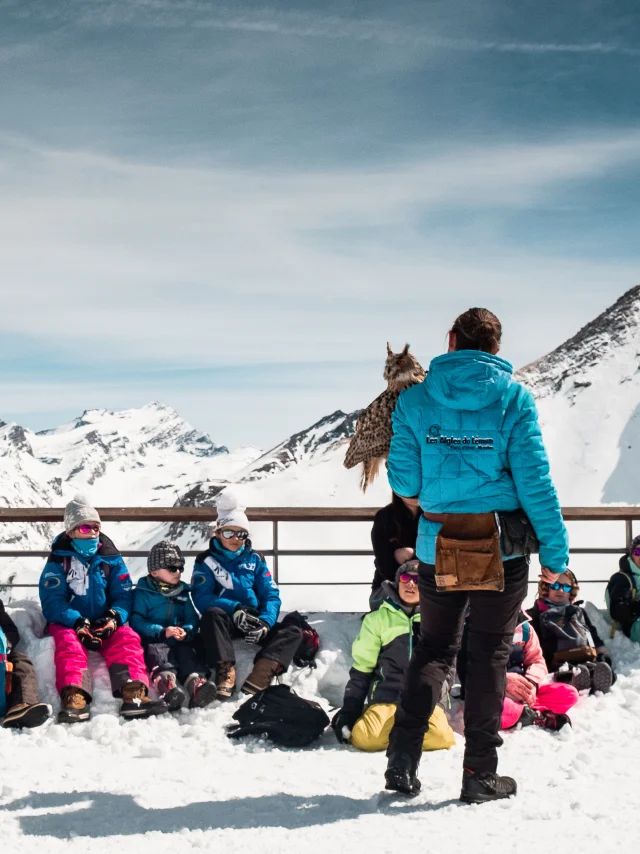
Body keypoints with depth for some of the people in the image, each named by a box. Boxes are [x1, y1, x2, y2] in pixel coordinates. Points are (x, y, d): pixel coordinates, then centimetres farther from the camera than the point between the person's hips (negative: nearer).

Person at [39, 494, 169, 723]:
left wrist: (115, 617, -21)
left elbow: (124, 594, 2)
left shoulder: (110, 557, 7)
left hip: (105, 624, 2)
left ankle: (134, 693, -43)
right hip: (68, 623, -2)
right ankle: (74, 698, -51)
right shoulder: (59, 559, -1)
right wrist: (77, 623, -28)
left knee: (127, 638, -26)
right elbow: (52, 601, -11)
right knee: (68, 643, -34)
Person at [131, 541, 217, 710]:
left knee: (188, 652, -28)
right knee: (157, 652, -36)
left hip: (180, 642, 4)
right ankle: (167, 683, -69)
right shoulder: (143, 592, 3)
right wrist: (162, 632, -21)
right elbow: (136, 622, -8)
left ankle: (196, 683, -60)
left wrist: (186, 631, -14)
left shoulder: (183, 592, 17)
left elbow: (193, 620, 11)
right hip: (154, 640, -4)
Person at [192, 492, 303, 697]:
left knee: (293, 631, -20)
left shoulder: (255, 559, 11)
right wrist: (235, 610, -28)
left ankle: (260, 675, -43)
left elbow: (271, 595, 3)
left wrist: (265, 622, -20)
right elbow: (201, 597, -11)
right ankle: (225, 672, -43)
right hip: (224, 622, -3)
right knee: (212, 615, -36)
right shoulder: (206, 561, 3)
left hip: (254, 622, 3)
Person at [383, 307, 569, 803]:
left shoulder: (416, 399, -1)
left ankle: (403, 761, 9)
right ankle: (481, 775, 14)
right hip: (502, 548, -2)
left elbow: (403, 475, 1)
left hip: (439, 546, 2)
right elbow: (535, 482, -9)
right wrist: (555, 553, -3)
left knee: (434, 649, 16)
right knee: (490, 655, 9)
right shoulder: (514, 399, -6)